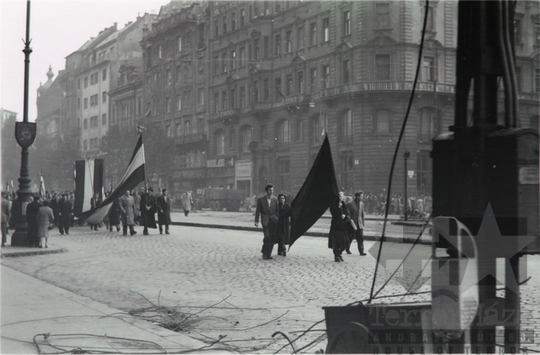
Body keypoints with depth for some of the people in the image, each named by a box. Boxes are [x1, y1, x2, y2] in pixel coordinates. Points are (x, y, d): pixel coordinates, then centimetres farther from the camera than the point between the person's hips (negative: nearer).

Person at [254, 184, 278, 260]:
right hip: (265, 220, -3)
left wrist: (276, 219, 6)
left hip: (273, 220, 3)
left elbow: (277, 211, 13)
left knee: (272, 238, 1)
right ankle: (265, 254, -1)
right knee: (267, 237, -15)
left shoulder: (275, 199, 6)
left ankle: (268, 254, 12)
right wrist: (256, 221, -7)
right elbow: (257, 211, -1)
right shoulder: (261, 199, -3)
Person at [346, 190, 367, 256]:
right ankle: (347, 249, 28)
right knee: (350, 238, 8)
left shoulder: (361, 204, 9)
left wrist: (362, 223, 12)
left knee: (360, 238, -4)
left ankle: (361, 251, -4)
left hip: (359, 224, 5)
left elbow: (362, 214, 15)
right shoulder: (350, 204, -10)